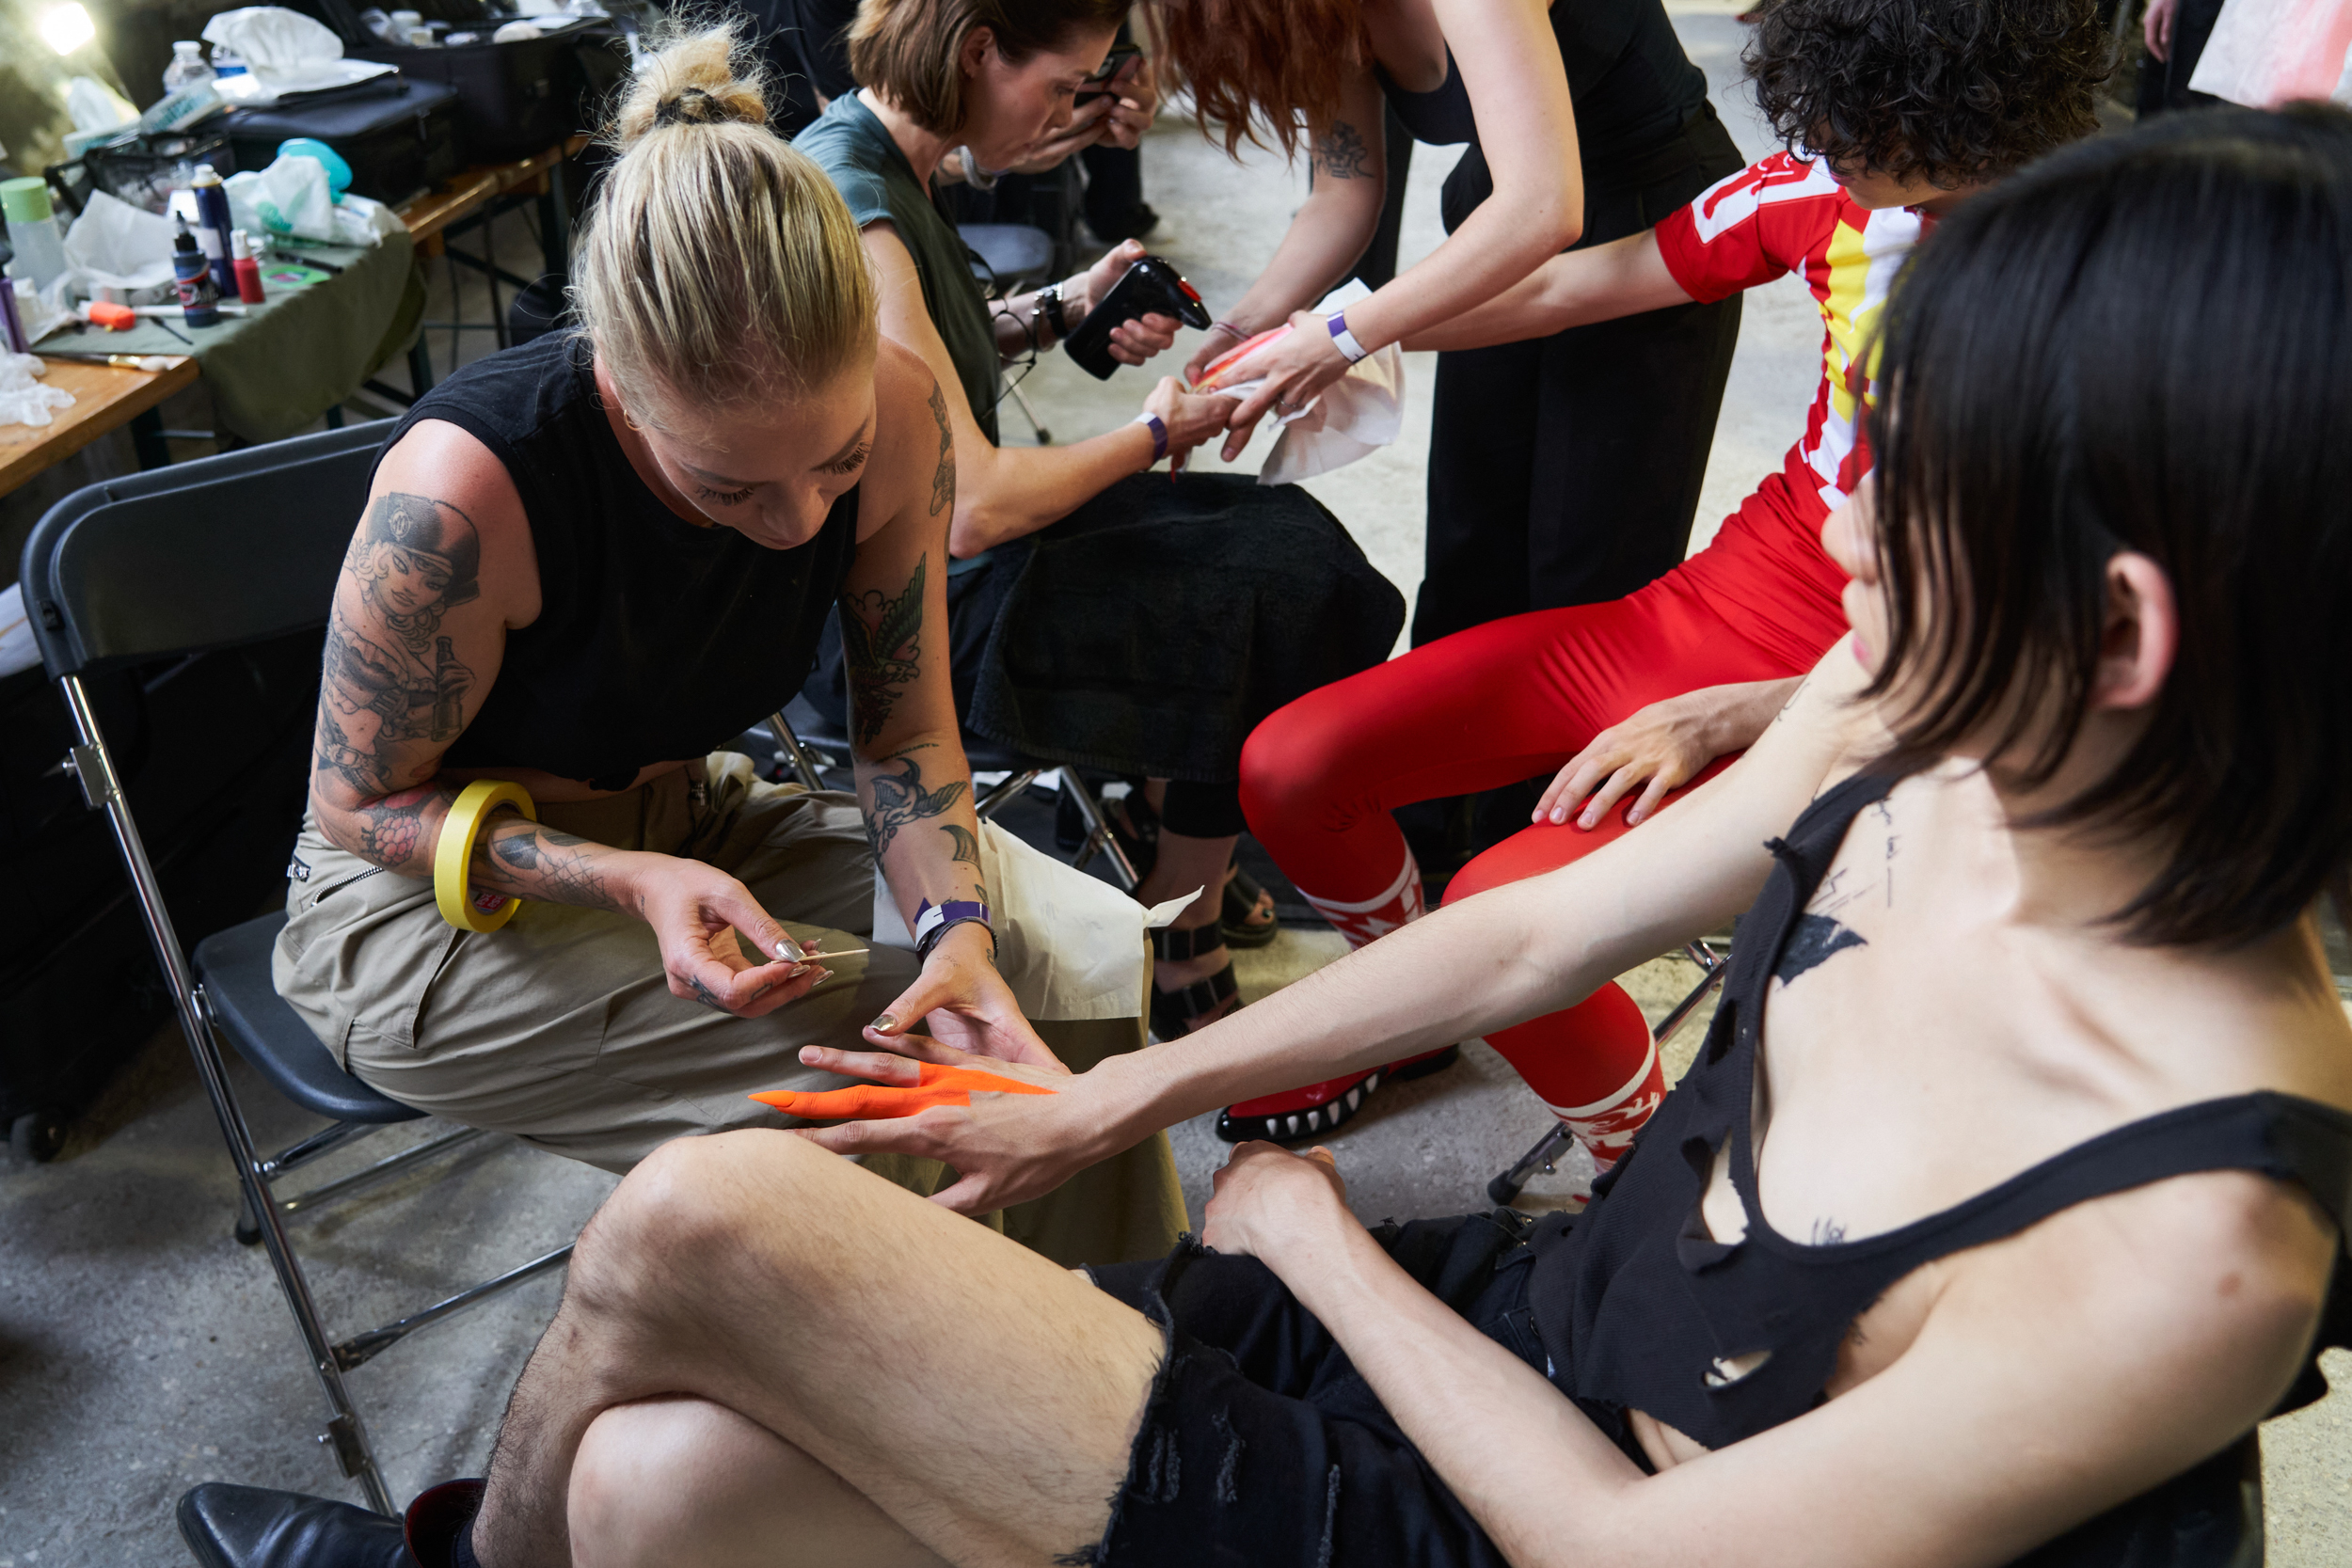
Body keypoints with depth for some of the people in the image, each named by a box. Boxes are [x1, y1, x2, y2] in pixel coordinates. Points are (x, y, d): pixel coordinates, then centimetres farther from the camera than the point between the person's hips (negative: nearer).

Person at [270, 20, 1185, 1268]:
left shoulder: (892, 412, -19)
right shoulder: (463, 489, -32)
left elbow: (905, 730, -7)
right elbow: (359, 803, -16)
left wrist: (957, 924, -26)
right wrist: (634, 882, -33)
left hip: (689, 821, 5)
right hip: (430, 897, -4)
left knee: (1092, 957, -11)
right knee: (875, 1057, -26)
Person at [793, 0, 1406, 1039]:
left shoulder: (873, 155, 4)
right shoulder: (852, 211, -26)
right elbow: (973, 508, -28)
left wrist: (1064, 308, 6)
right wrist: (1157, 432, -13)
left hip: (927, 554, 10)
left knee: (1284, 532, 9)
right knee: (1274, 597, -7)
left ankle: (1174, 852, 24)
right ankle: (1181, 964, 10)